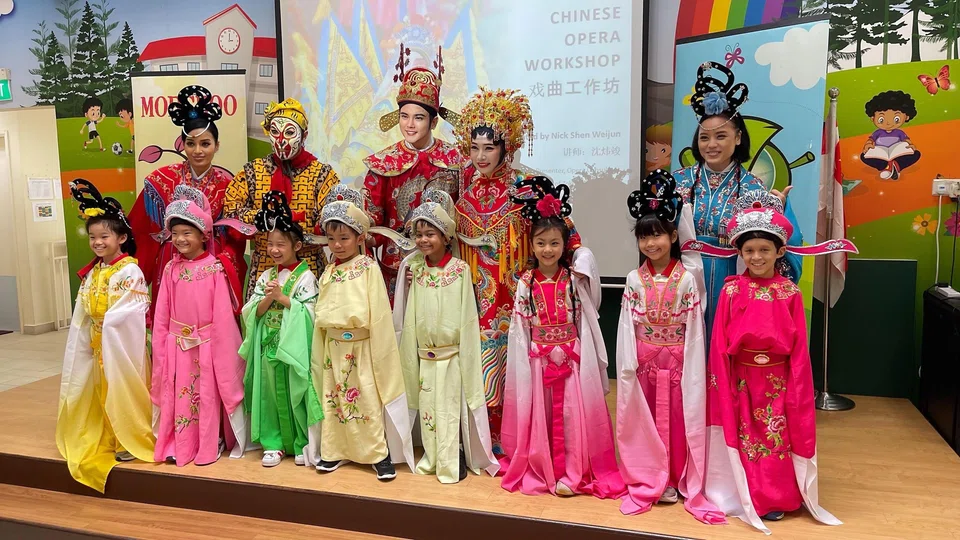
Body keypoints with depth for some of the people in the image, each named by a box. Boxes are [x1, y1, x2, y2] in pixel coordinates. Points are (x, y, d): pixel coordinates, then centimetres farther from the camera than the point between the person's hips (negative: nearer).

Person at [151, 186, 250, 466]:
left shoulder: (214, 268, -11)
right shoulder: (171, 269, 2)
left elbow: (222, 314, -10)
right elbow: (162, 313, 5)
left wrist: (220, 347, -11)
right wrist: (160, 344, 4)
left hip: (206, 342, -4)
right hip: (177, 342, 4)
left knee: (208, 394, 7)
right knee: (178, 393, 10)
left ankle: (210, 444, 19)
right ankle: (179, 444, 23)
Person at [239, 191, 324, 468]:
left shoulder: (305, 276, -6)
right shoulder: (265, 276, 10)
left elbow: (310, 311, -14)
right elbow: (252, 312, 5)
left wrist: (282, 297, -16)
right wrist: (268, 298, -13)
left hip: (295, 344, -5)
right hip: (268, 344, 5)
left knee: (296, 392, 1)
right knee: (270, 392, 9)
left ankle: (303, 444, 16)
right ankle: (273, 443, 22)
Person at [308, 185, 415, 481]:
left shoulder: (369, 268, -8)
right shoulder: (328, 272, 8)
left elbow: (376, 312, -11)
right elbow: (321, 313, 11)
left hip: (361, 346, -5)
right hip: (333, 346, 5)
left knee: (368, 399, 0)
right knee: (333, 398, 12)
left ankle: (380, 454, 10)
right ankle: (334, 451, 24)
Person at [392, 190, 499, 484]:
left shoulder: (460, 270, -10)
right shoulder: (416, 269, 4)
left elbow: (467, 316, -9)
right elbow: (410, 315, 12)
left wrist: (466, 354, -10)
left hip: (451, 354, -4)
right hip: (424, 354, 5)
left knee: (450, 409, 3)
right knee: (426, 409, 12)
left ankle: (453, 462, 16)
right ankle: (432, 459, 27)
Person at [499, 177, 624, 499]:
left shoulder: (576, 279, 0)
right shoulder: (526, 284, 0)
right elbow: (520, 329, 0)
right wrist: (522, 366, -1)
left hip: (572, 359, -1)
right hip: (538, 361, 1)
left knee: (571, 415, 0)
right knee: (538, 416, 8)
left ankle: (572, 474, 13)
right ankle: (540, 470, 24)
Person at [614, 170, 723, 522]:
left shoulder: (686, 279, -7)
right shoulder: (634, 280, -1)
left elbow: (694, 328, -5)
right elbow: (627, 325, -1)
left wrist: (692, 367, -7)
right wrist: (628, 363, -6)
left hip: (676, 360, -2)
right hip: (643, 360, 2)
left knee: (676, 419, 7)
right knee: (644, 420, 9)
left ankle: (674, 480, 22)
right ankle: (646, 480, 23)